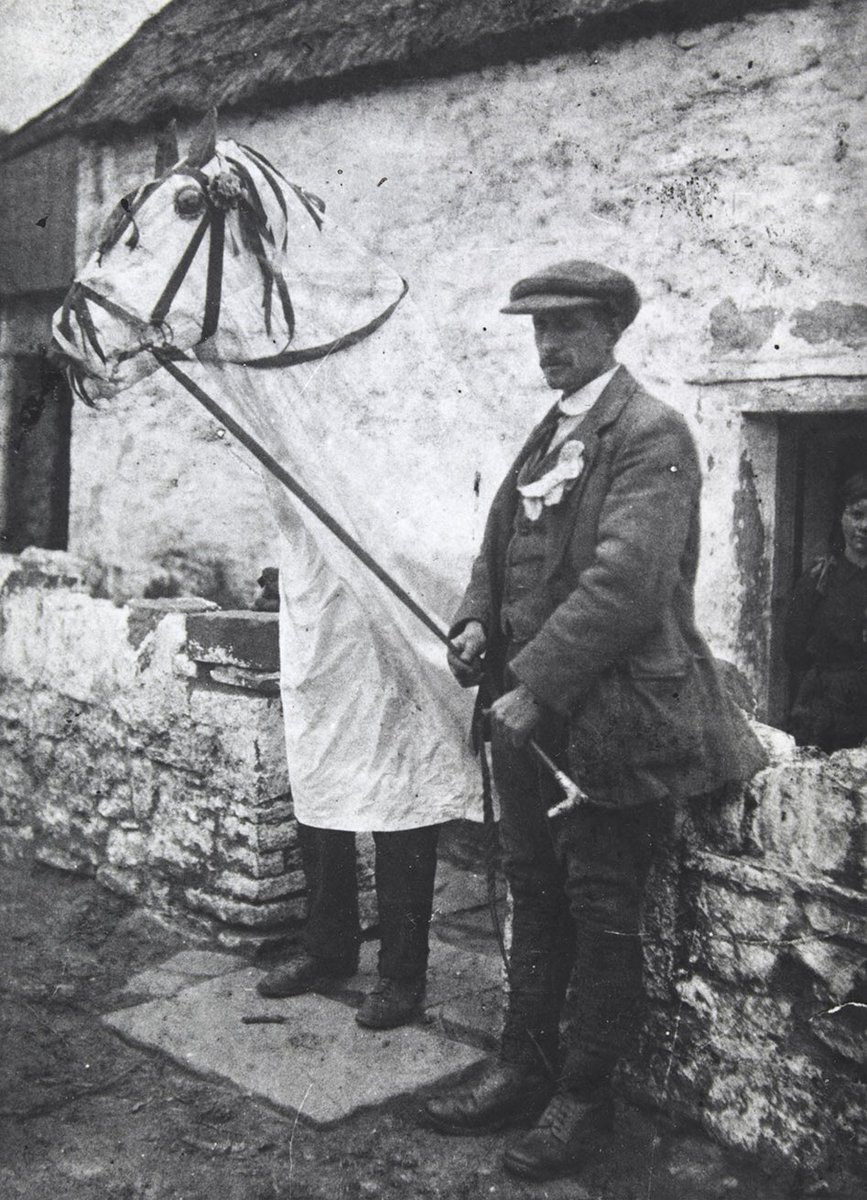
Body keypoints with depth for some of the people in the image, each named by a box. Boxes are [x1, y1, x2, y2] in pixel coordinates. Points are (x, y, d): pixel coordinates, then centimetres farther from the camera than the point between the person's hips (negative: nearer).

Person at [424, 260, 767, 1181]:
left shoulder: (650, 434, -12)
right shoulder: (546, 437, 15)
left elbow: (624, 579, -22)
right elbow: (501, 551, 21)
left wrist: (535, 686, -23)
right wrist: (476, 621, 1)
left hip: (608, 717, -8)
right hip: (529, 708, 8)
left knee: (601, 914, 6)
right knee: (536, 897, 18)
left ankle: (584, 1095, 22)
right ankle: (524, 1065, 33)